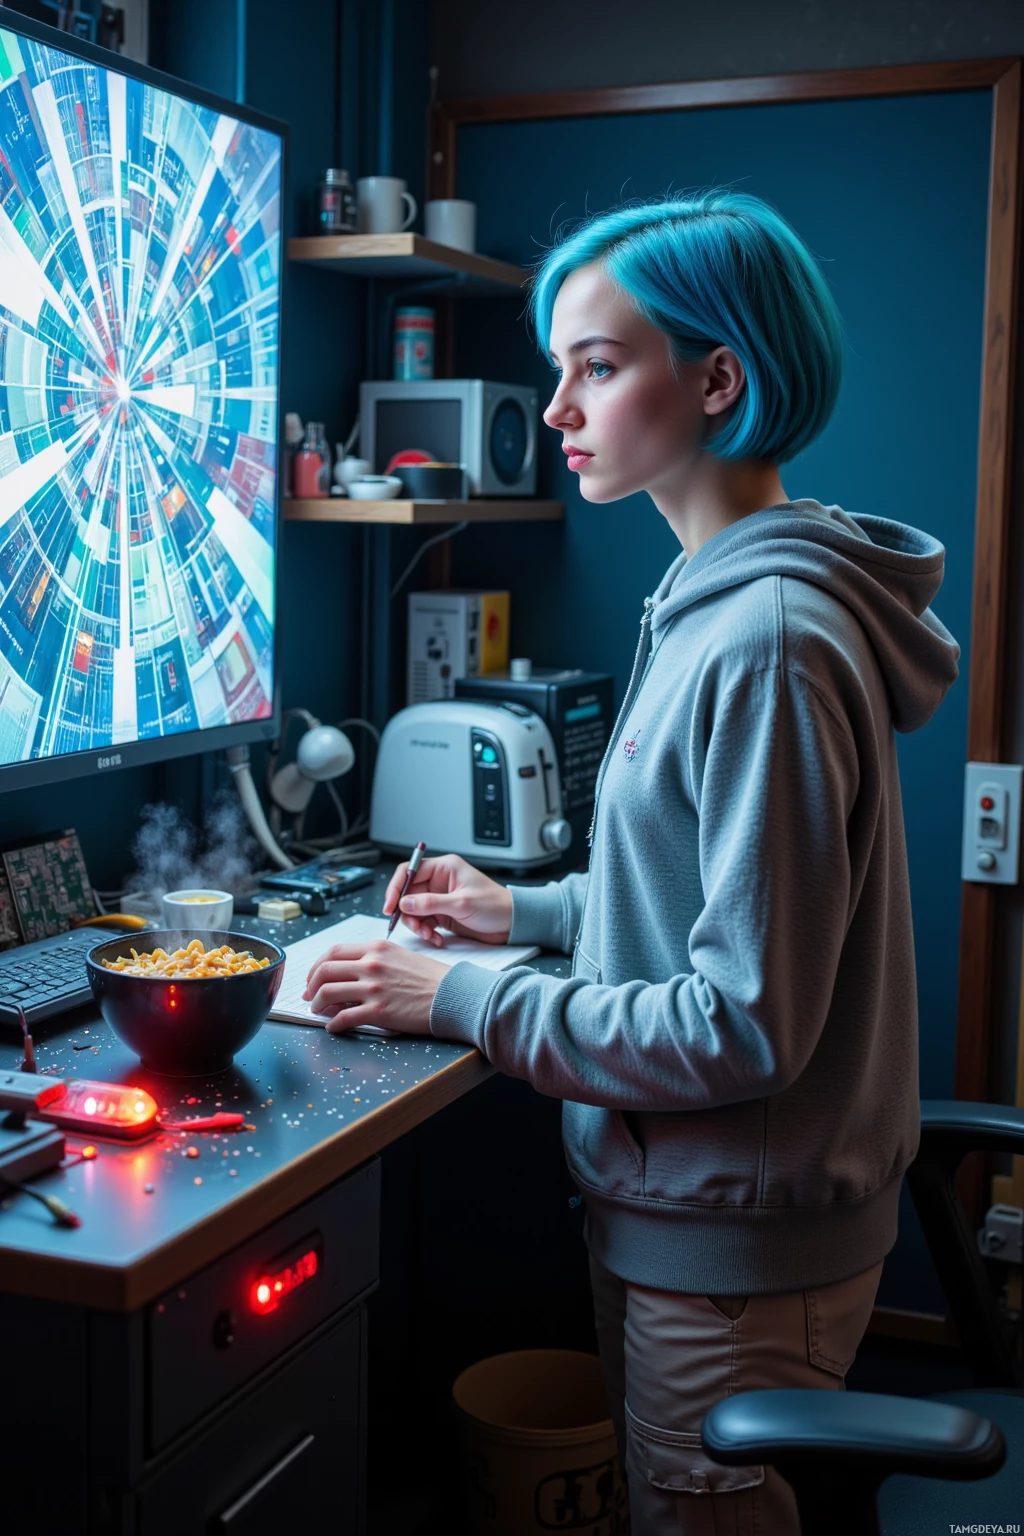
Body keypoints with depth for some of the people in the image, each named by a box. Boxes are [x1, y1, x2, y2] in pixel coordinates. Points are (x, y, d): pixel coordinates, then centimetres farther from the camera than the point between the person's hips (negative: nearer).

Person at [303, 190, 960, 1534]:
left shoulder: (770, 642, -25)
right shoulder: (717, 600, 6)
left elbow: (747, 1022, -25)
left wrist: (462, 1000, -18)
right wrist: (532, 908, 11)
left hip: (733, 1251, -9)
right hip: (686, 1215, 9)